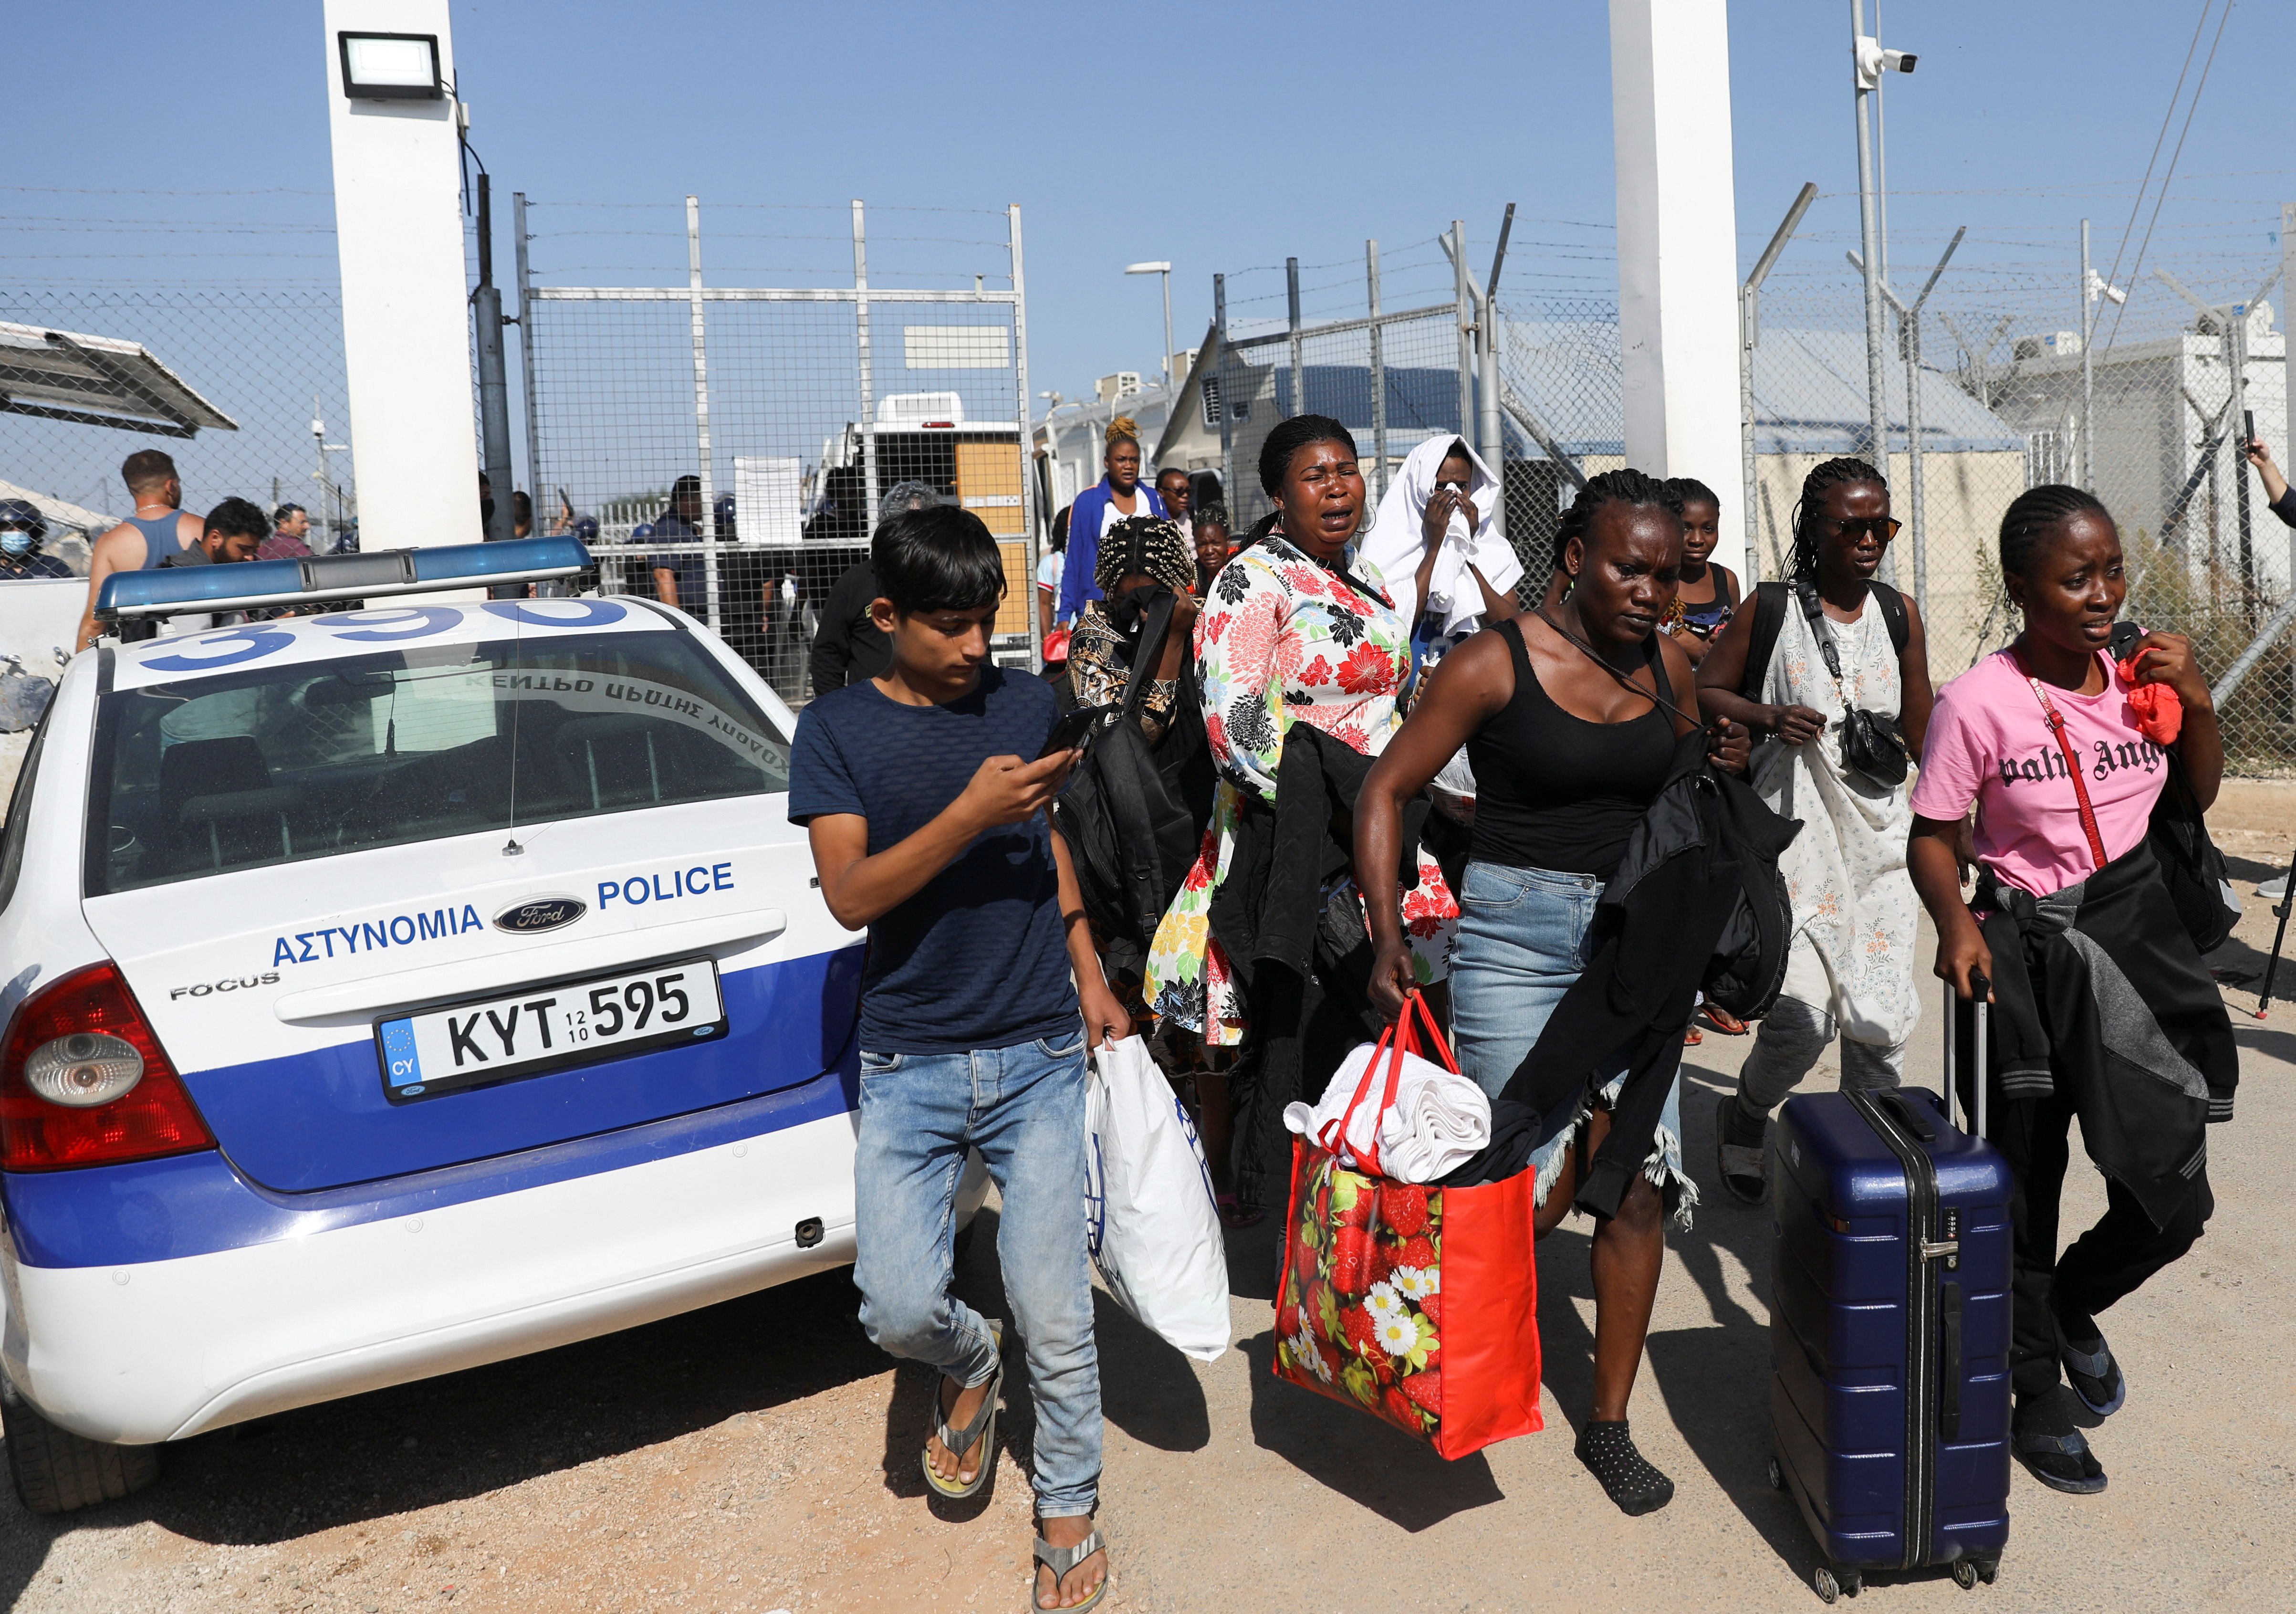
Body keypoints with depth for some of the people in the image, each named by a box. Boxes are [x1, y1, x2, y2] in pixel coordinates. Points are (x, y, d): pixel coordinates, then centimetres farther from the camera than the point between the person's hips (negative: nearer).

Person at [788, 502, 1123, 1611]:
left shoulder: (1026, 703, 6)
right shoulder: (836, 729, -1)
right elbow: (850, 896, -12)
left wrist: (1089, 977, 14)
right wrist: (970, 815, -23)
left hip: (1038, 1057, 1)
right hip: (909, 1067, -1)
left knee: (1056, 1321, 1)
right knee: (899, 1308, -8)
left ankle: (1068, 1517, 25)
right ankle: (969, 1361, 28)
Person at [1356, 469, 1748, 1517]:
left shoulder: (1667, 667, 6)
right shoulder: (1496, 664, -9)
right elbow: (1386, 792, -9)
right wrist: (1388, 935, -17)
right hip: (1516, 931, -5)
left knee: (1638, 1178, 3)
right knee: (1535, 1189, -6)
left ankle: (1609, 1423, 21)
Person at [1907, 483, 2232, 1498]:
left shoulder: (2140, 680, -1)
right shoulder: (1978, 703, -16)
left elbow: (2200, 796, 14)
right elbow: (1931, 839, -9)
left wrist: (2198, 704, -3)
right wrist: (1956, 919, -27)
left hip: (2137, 929, 5)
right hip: (2027, 948, -4)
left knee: (2175, 1196, 7)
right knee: (2023, 1193, 8)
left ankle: (2073, 1303, 39)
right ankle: (2036, 1395, 29)